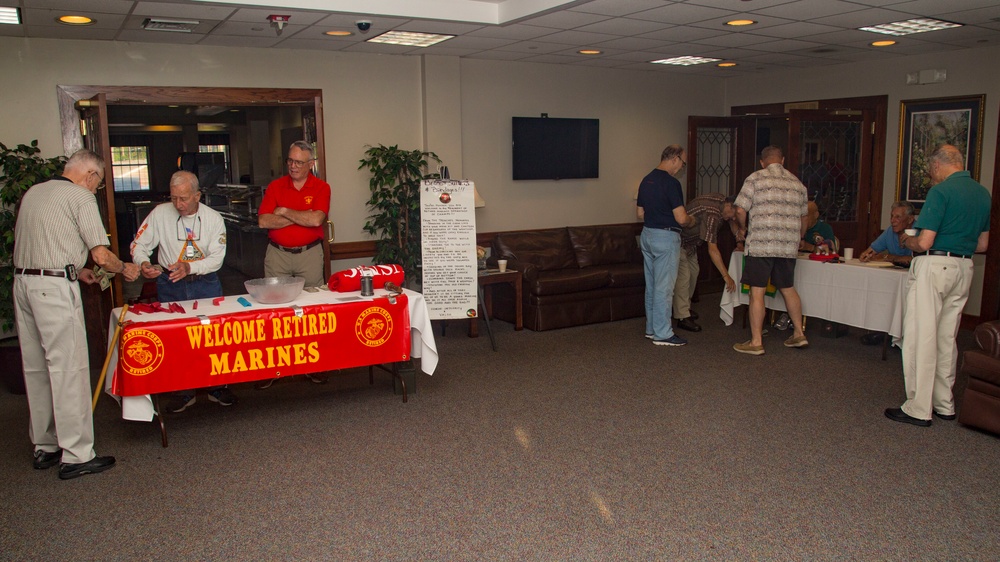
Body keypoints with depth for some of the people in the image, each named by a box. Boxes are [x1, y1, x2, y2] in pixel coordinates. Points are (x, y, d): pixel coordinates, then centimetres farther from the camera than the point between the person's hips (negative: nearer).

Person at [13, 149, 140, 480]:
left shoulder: (32, 193, 17)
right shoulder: (81, 196, -6)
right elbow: (101, 255, -10)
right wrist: (124, 269, 9)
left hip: (22, 282, 8)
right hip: (55, 288, -8)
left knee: (36, 368, 14)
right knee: (68, 369, -4)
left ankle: (44, 447, 24)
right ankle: (75, 455, 0)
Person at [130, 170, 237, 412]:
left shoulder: (213, 218, -4)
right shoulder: (160, 214, -4)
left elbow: (216, 259, -9)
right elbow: (139, 245, 0)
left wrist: (189, 267, -25)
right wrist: (143, 263, -22)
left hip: (206, 283, 0)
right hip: (170, 286, 0)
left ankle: (217, 387, 17)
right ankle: (183, 391, 18)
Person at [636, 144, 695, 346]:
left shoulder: (646, 180, 9)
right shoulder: (671, 183, -17)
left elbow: (640, 214, 15)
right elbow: (681, 218, -19)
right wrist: (691, 221, 2)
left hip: (647, 235, 9)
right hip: (665, 238, -9)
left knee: (651, 285, 15)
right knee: (664, 287, -3)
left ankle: (651, 328, 24)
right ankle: (662, 334, 3)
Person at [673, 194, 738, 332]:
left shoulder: (722, 199, -6)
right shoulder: (712, 215, -34)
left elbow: (731, 221, 16)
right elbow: (712, 250, -36)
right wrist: (726, 276, -34)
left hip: (690, 241, 11)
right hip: (678, 239, -11)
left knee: (693, 271, 16)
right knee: (683, 276, -14)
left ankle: (685, 307, 29)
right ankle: (682, 318, -14)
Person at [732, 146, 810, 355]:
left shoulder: (756, 178, -2)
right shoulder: (797, 183, 14)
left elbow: (740, 210, -8)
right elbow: (804, 218, 20)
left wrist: (743, 228, 12)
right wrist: (798, 238, 37)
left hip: (761, 245, -6)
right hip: (789, 247, 6)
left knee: (757, 292, -2)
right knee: (788, 288, 20)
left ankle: (756, 342, 1)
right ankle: (799, 334, 25)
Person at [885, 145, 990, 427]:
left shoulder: (941, 191, -13)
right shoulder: (983, 193, 11)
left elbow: (923, 243, -18)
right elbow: (982, 245, 16)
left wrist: (906, 240, 3)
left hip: (933, 266, -8)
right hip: (964, 268, 8)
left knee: (921, 337, -2)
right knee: (947, 338, 15)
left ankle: (919, 409, 1)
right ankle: (944, 404, 23)